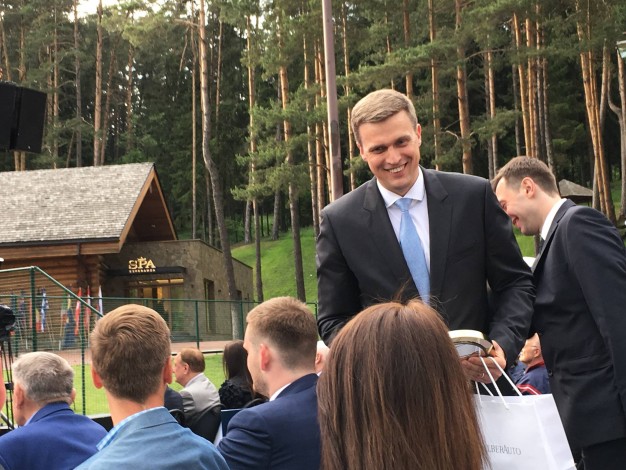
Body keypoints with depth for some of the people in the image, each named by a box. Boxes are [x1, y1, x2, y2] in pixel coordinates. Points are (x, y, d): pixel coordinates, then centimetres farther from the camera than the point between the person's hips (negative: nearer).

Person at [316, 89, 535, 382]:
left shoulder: (475, 196, -1)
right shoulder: (339, 222, -2)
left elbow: (515, 282, 5)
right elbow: (334, 321, 2)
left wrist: (503, 345, -12)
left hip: (478, 379, 0)